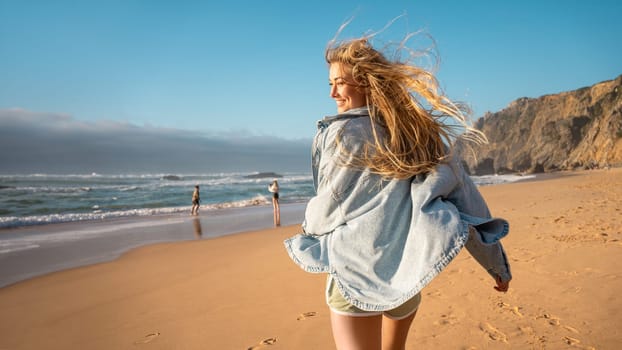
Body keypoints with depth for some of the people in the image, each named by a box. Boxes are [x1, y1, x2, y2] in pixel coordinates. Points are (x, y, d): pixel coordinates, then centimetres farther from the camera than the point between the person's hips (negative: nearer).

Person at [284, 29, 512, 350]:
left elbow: (330, 207, -8)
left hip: (356, 272, -6)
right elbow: (463, 194, 3)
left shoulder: (344, 132, -13)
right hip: (408, 272, 7)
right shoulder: (419, 130, 3)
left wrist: (308, 225, 16)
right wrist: (497, 263, 10)